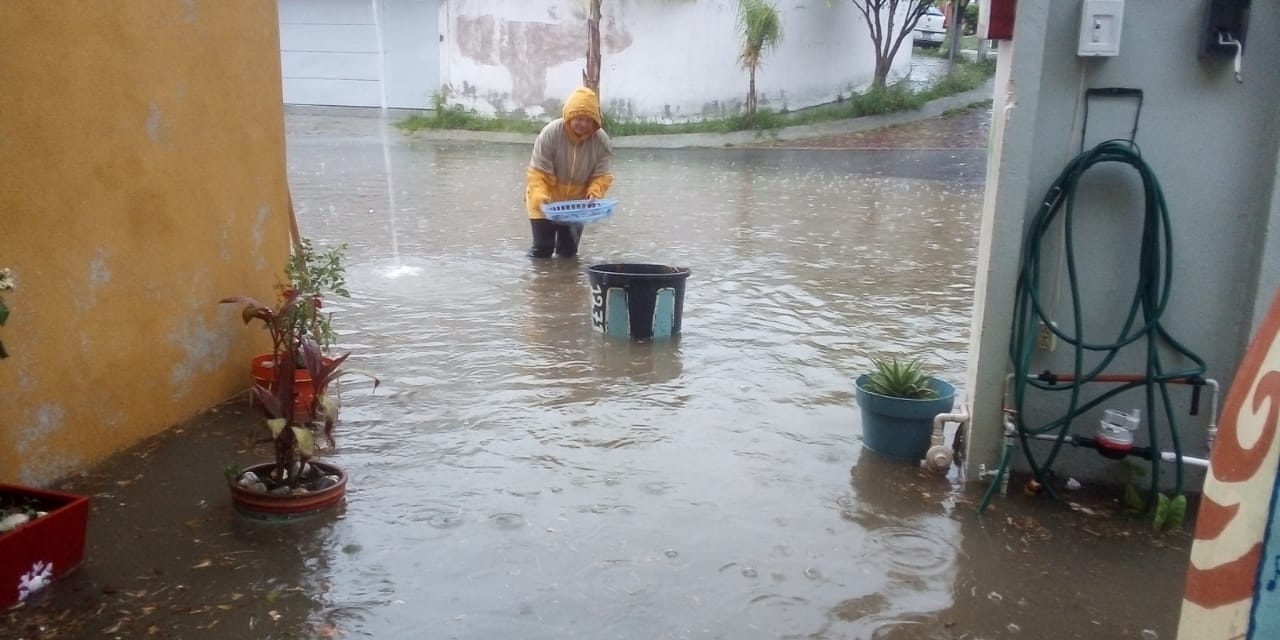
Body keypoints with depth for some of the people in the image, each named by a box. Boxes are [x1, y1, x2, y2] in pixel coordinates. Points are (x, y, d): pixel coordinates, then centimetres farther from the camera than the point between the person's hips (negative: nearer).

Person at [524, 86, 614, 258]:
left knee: (569, 250, 12)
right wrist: (540, 196, -38)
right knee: (542, 248, -3)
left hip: (576, 203, 3)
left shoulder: (601, 140, -17)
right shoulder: (551, 132, -25)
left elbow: (603, 174, -13)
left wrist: (594, 193, -33)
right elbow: (538, 171, -23)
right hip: (545, 203, -3)